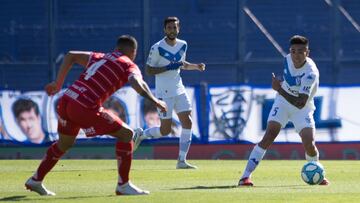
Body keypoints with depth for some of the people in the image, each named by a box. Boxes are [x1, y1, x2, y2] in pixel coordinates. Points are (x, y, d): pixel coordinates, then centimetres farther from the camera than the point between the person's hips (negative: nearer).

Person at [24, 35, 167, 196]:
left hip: (65, 101, 7)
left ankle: (35, 181, 40)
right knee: (126, 134, 4)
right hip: (86, 108, -7)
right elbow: (136, 82, -15)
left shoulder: (100, 57, 26)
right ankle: (123, 185, 3)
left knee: (64, 144, 30)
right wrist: (155, 101, -15)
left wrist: (58, 83, 28)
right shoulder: (129, 66, 7)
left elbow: (70, 56, 27)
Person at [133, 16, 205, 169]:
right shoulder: (157, 48, -14)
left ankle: (182, 161, -1)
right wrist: (168, 67, -22)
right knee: (165, 130, -4)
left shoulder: (182, 45, 5)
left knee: (187, 123, -5)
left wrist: (196, 66, 4)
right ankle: (141, 135, 25)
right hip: (164, 93, -6)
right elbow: (148, 70, -11)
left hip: (179, 90, 6)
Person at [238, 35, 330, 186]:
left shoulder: (311, 73, -30)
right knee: (269, 135, -18)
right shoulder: (288, 59, -11)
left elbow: (300, 103, -35)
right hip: (283, 102, 3)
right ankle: (246, 176, -24)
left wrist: (279, 89, -39)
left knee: (309, 144, -17)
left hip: (302, 109, -3)